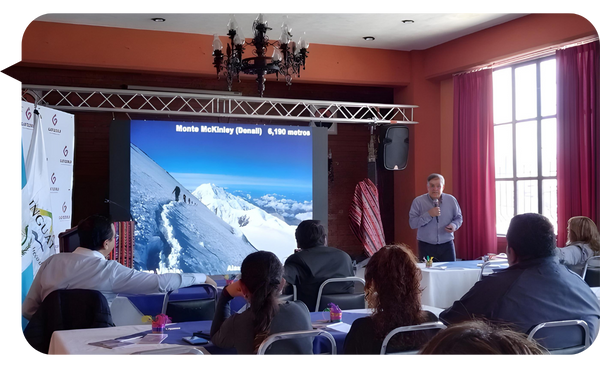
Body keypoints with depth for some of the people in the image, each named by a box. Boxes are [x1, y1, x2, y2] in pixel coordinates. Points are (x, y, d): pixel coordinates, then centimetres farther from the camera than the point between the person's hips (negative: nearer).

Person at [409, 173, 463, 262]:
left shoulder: (451, 200, 5)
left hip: (447, 245, 2)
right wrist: (429, 215, -19)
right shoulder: (418, 201, -3)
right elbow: (412, 223, -8)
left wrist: (454, 225, -8)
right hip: (426, 247, -2)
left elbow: (459, 218, 14)